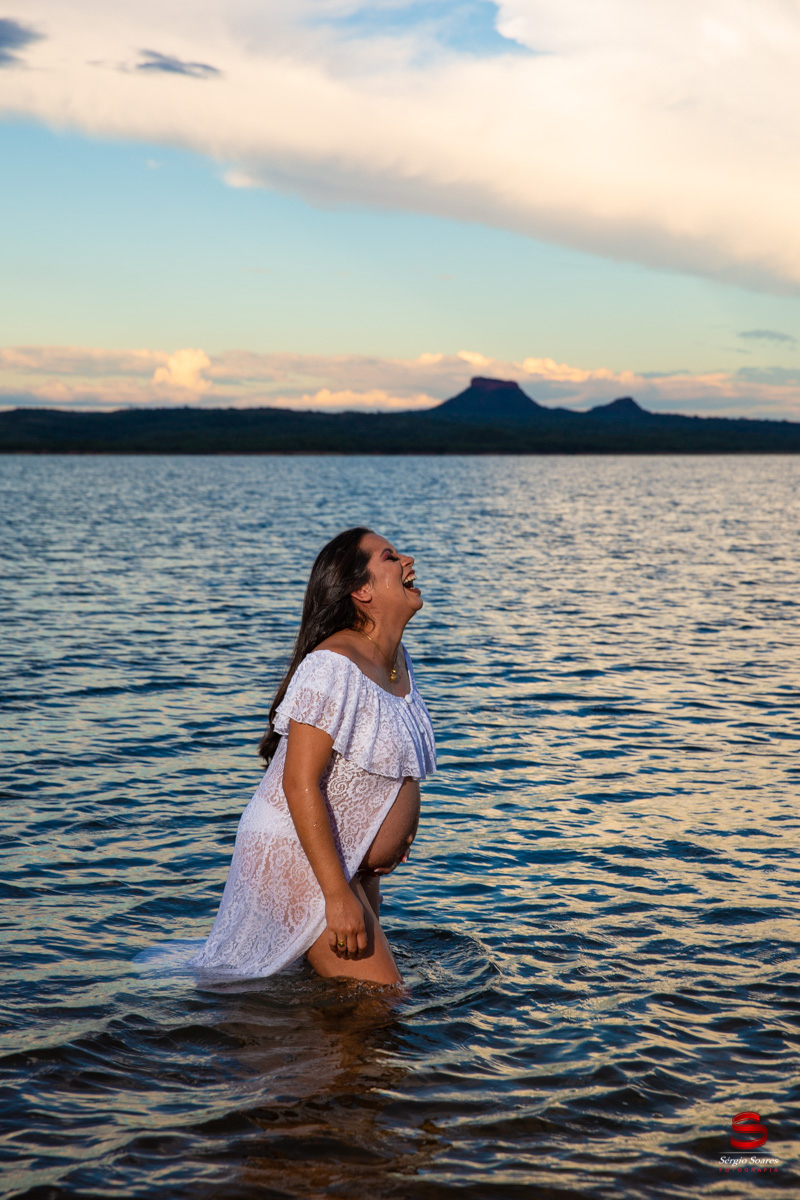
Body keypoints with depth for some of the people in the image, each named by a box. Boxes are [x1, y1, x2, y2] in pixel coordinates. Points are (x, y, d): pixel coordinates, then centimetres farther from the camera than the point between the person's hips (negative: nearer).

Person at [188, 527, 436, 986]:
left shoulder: (397, 658, 7)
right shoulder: (332, 666, -22)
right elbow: (300, 784, -27)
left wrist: (404, 826, 7)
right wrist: (337, 895, -28)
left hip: (355, 861, 10)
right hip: (298, 857, -10)